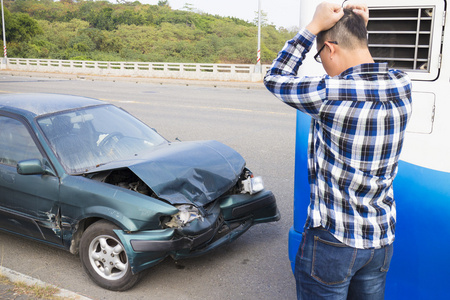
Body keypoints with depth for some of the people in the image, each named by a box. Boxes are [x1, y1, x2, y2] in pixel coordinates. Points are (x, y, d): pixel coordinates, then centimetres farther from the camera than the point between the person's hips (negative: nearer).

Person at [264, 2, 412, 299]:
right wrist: (358, 30, 8)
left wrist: (314, 26, -5)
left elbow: (275, 78, -6)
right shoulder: (402, 86, -5)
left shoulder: (330, 95, -24)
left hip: (333, 243, -6)